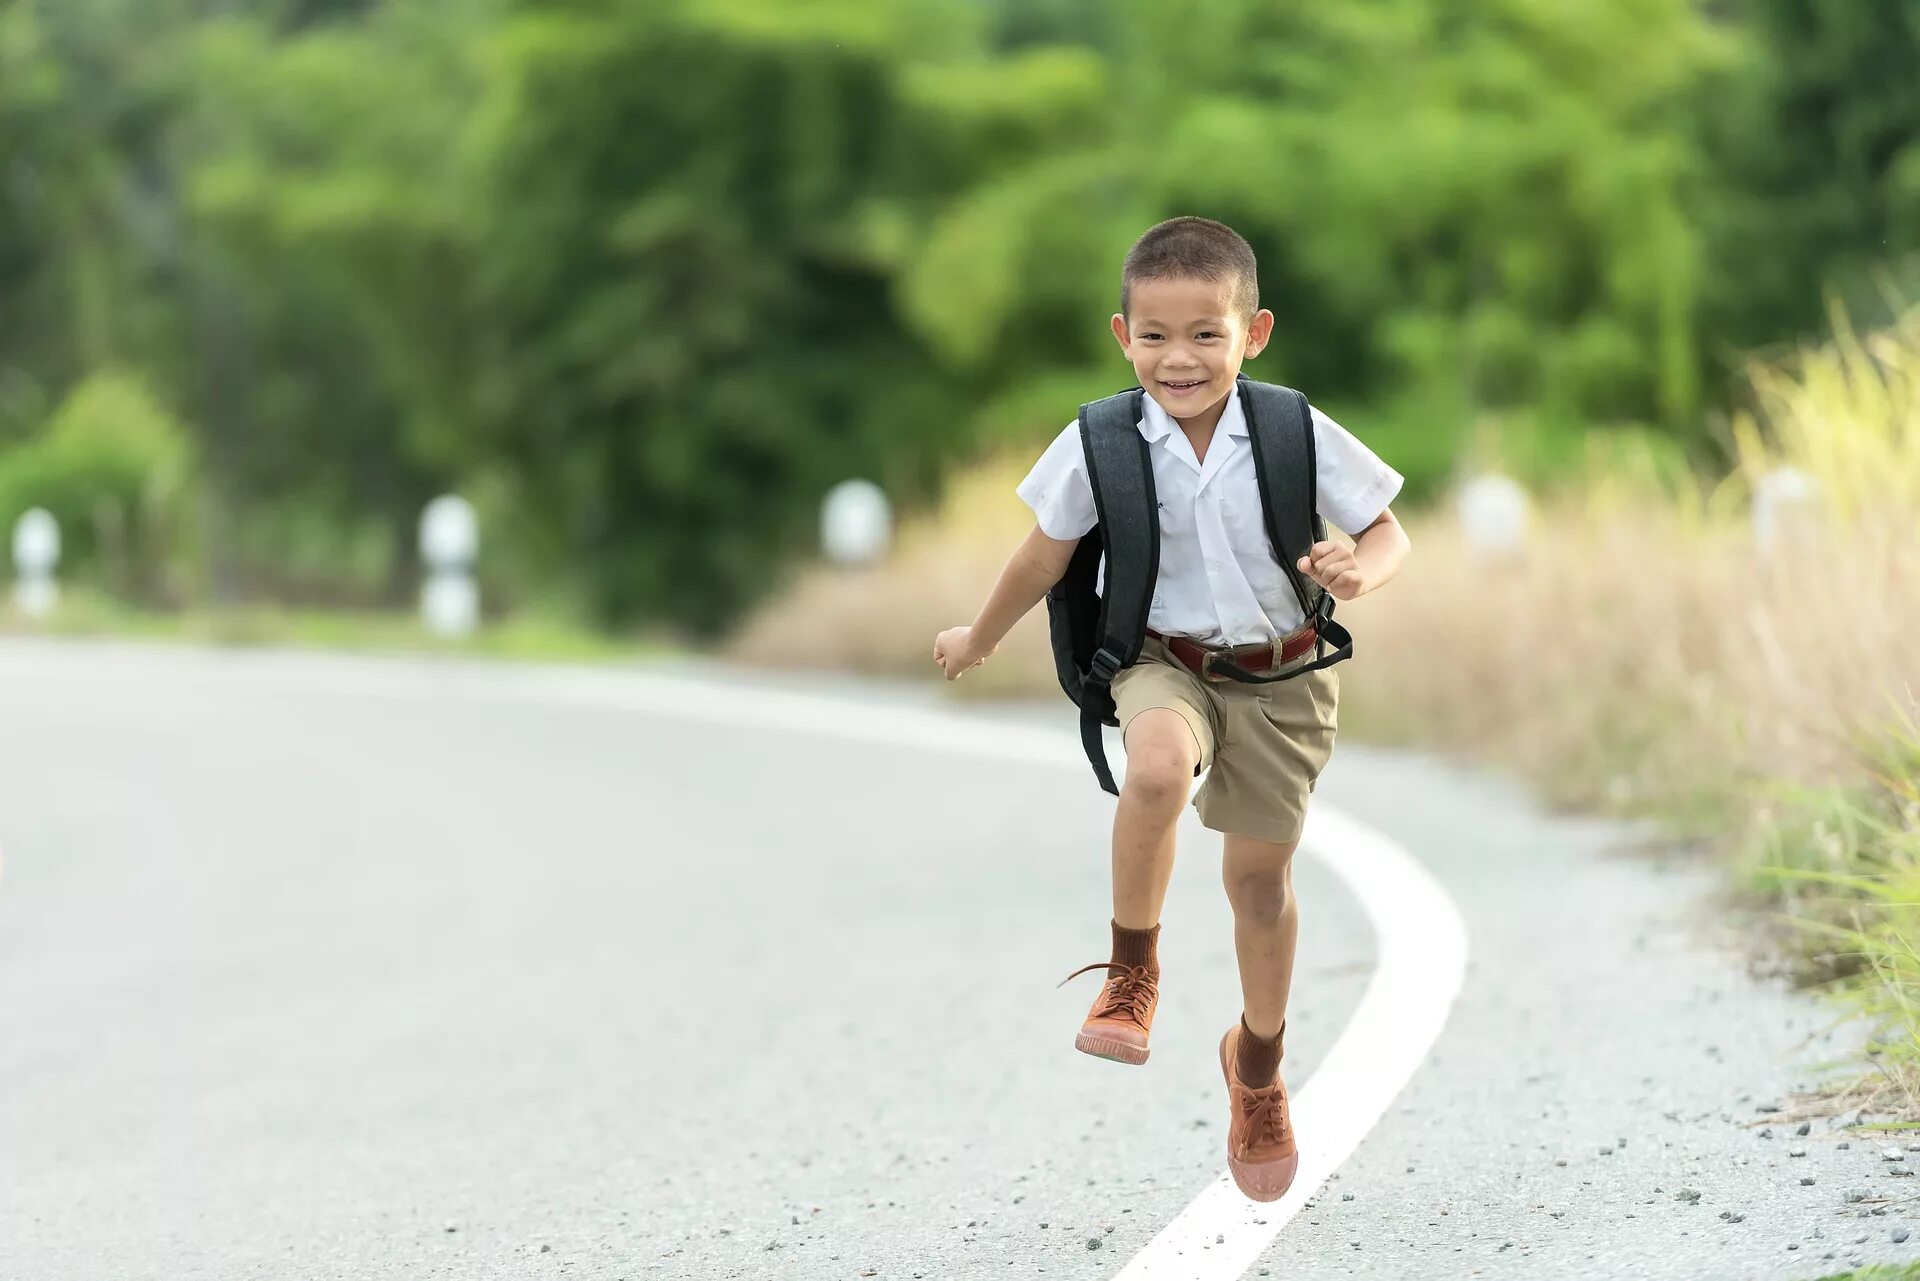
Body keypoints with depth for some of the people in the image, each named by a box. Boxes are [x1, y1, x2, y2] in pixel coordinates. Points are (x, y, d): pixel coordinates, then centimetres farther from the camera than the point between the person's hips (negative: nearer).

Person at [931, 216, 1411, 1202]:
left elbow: (1386, 532, -3)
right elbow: (1045, 556, 4)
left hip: (1278, 676, 1)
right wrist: (979, 639, 17)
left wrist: (1360, 570, -27)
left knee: (1261, 877, 11)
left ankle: (1258, 1063, 38)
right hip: (1163, 661, -1)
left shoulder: (1301, 438, -14)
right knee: (1157, 769, -36)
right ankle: (1131, 974, -14)